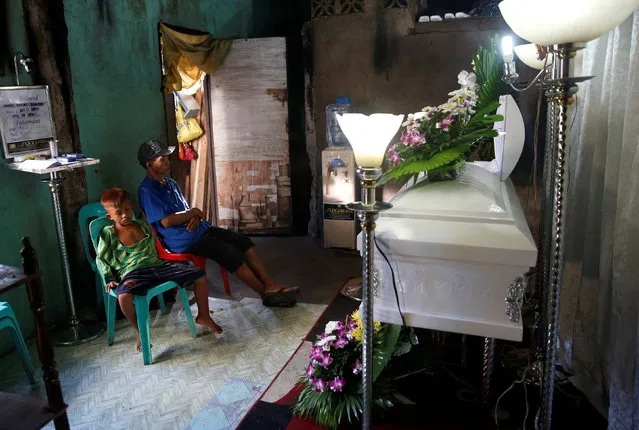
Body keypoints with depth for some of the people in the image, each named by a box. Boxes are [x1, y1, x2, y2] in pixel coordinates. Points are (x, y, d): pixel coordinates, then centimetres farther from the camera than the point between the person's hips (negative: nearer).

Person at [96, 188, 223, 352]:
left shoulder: (143, 225, 17)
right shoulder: (108, 233, 5)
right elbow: (101, 258, 8)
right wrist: (110, 279, -2)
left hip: (158, 265, 4)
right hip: (133, 273, -4)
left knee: (200, 275, -7)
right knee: (124, 296, -41)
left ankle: (204, 316, 13)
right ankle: (140, 331, -11)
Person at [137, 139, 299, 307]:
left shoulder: (170, 183, 18)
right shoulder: (147, 190, -11)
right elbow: (166, 221, -20)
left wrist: (195, 217, -4)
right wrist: (192, 213, -6)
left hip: (198, 229, 9)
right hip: (182, 240, -9)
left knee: (243, 242, -6)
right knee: (232, 253, -22)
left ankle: (271, 286, -10)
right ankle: (267, 294, -10)